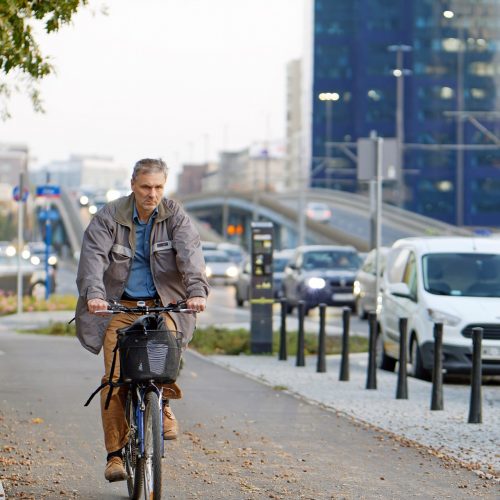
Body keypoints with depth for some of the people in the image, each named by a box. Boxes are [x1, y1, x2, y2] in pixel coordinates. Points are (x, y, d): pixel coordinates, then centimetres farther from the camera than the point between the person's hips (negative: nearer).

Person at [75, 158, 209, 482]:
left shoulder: (175, 216, 0)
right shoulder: (109, 218, -3)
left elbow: (190, 253, -16)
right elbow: (93, 255, -17)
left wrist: (197, 290, -35)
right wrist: (93, 293, -36)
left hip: (162, 304, 1)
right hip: (119, 306, 0)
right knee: (115, 378, -11)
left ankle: (164, 406, -6)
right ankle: (115, 453, -3)